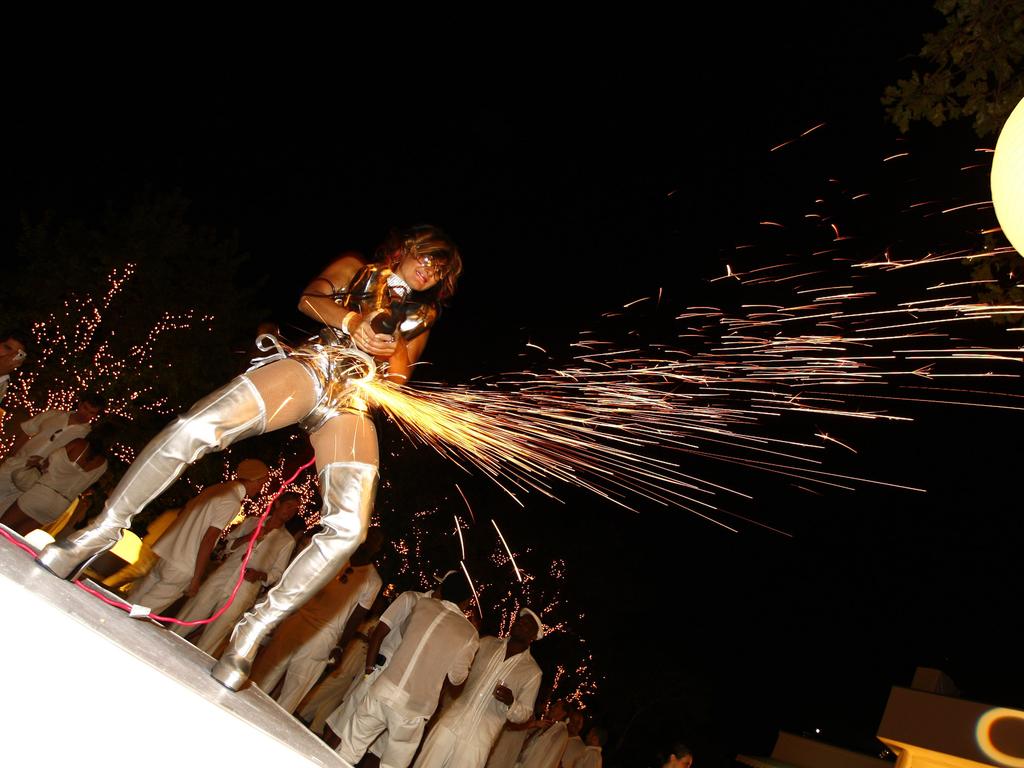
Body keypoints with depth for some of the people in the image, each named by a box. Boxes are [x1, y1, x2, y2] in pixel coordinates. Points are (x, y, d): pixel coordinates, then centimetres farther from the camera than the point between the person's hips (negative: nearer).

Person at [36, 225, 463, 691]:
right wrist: (351, 322, -7)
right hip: (311, 367, -1)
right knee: (197, 427, -29)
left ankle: (254, 631, -11)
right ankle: (102, 531, -8)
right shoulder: (357, 268, 24)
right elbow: (310, 297, 9)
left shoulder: (425, 313, 30)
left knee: (348, 528, -22)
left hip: (353, 403, 2)